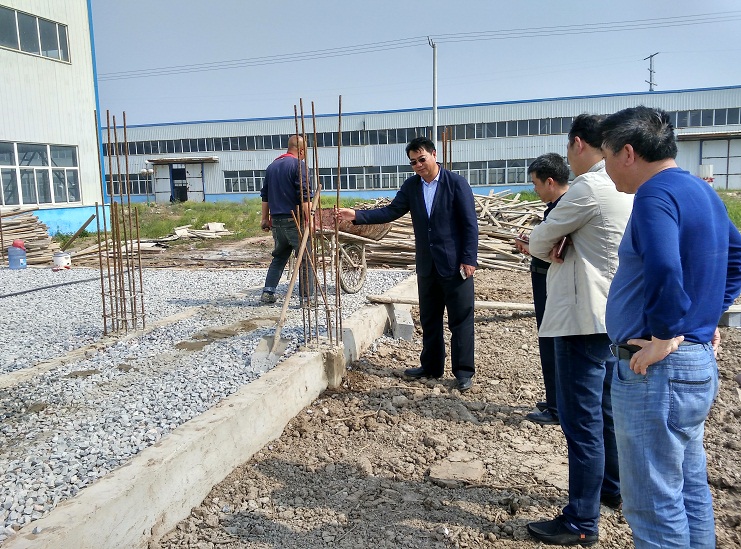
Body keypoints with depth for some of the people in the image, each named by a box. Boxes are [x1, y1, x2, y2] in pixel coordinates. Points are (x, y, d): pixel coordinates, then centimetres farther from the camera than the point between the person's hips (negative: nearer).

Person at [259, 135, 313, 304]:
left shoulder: (272, 166, 15)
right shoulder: (298, 165, -7)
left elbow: (265, 195, 19)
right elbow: (304, 196, -15)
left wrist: (265, 218, 23)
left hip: (276, 220, 7)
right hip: (294, 220, -7)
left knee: (279, 257, 18)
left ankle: (268, 292, 14)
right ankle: (306, 297, -1)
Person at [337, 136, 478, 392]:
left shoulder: (456, 183, -9)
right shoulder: (411, 186, 6)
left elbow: (470, 224, -11)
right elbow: (391, 211, 0)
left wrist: (469, 259, -15)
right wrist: (356, 215, -11)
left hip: (455, 264, -5)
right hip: (427, 265, 6)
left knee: (461, 320, 2)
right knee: (429, 319, 15)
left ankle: (464, 372, 14)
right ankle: (431, 366, 29)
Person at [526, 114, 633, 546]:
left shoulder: (589, 187, -18)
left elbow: (539, 241, -10)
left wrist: (553, 250, 11)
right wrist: (566, 249, -5)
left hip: (585, 319, -10)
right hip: (615, 315, 10)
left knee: (582, 420, -2)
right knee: (606, 410, 22)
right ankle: (611, 488, 38)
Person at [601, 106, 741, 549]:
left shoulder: (656, 194, -18)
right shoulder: (702, 191, 13)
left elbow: (663, 270, -34)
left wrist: (664, 337, -22)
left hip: (659, 370, -10)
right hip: (699, 360, 10)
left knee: (655, 504, 3)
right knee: (690, 490, 22)